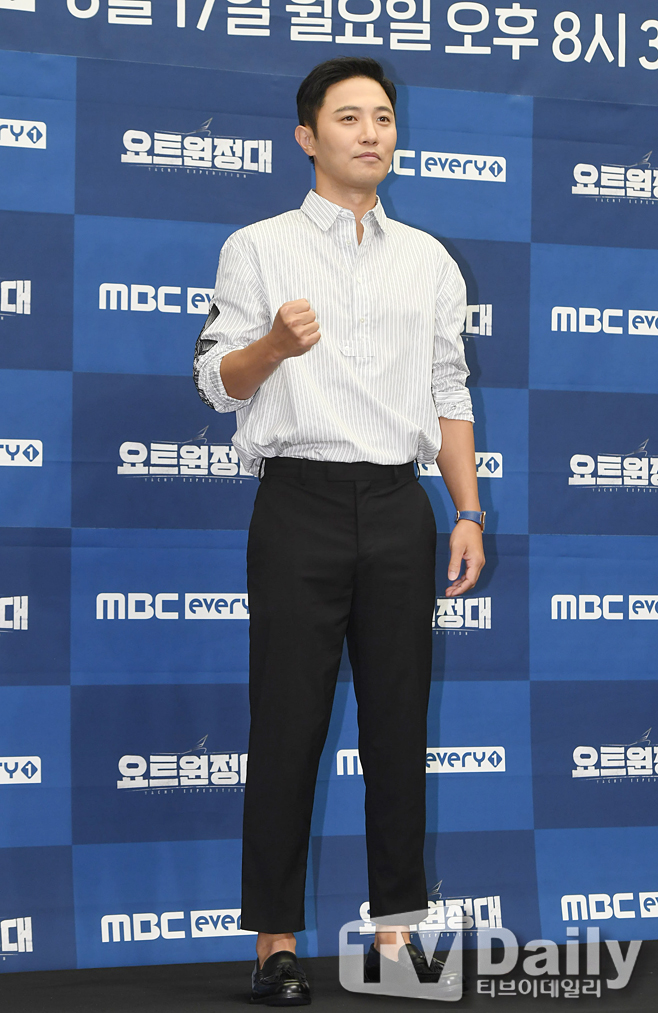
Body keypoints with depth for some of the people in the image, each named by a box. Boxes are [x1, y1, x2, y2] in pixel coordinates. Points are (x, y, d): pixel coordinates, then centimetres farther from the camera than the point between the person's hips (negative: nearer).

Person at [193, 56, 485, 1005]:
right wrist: (273, 345, -18)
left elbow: (449, 395, 14)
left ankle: (395, 928, 11)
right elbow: (217, 383, 3)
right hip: (300, 500, -3)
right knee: (289, 723, -2)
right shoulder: (257, 249, 7)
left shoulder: (430, 260, 16)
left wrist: (469, 513, 5)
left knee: (399, 723, 4)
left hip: (398, 504, 3)